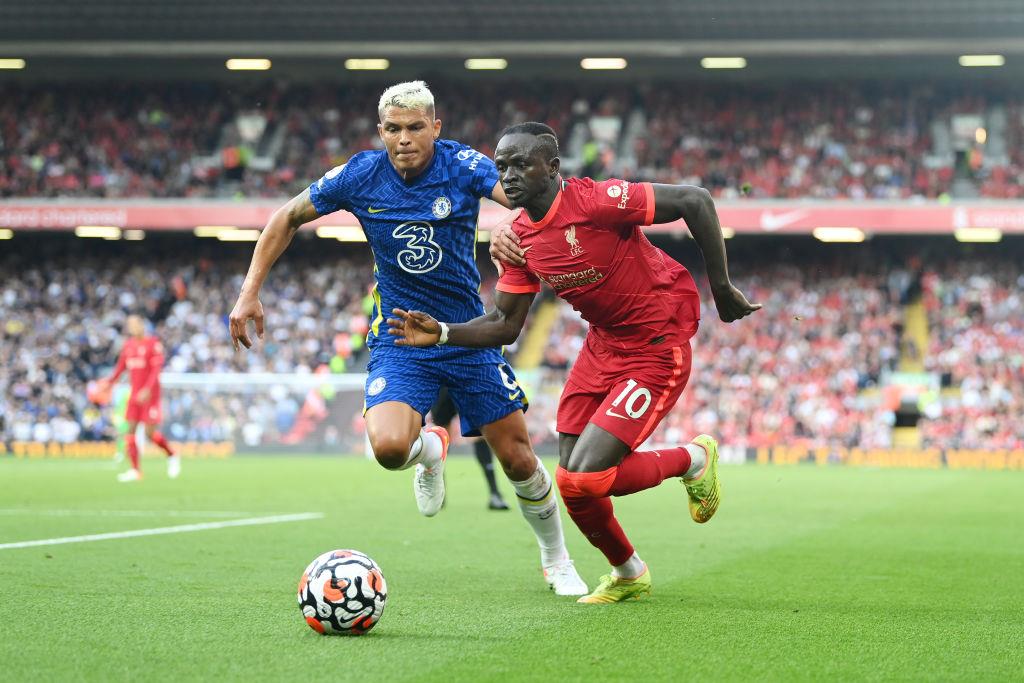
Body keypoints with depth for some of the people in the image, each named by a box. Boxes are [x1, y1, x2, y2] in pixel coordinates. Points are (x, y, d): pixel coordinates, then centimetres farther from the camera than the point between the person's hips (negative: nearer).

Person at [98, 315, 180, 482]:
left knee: (150, 433, -9)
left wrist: (147, 389, -23)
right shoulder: (128, 345, 10)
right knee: (130, 430, -2)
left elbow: (156, 369, -13)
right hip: (135, 393, 6)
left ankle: (172, 456, 15)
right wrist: (109, 382, 2)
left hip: (150, 394, -6)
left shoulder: (153, 344, -7)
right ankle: (135, 470, -1)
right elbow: (120, 367, 16)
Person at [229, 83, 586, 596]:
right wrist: (249, 293, -2)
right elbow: (288, 217, 6)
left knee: (519, 460, 4)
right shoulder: (360, 176, -9)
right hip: (399, 342, 0)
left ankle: (556, 560, 31)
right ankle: (430, 448, 12)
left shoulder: (463, 166, -13)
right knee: (389, 447, -27)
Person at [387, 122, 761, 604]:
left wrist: (721, 288, -16)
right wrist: (442, 333, -11)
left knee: (588, 477, -16)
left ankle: (692, 460, 12)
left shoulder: (595, 201, -24)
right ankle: (628, 574, 34)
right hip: (603, 343, 7)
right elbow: (504, 326, 5)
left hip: (657, 351, -7)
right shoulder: (521, 239, -1)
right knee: (572, 485, 7)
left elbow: (695, 201, -22)